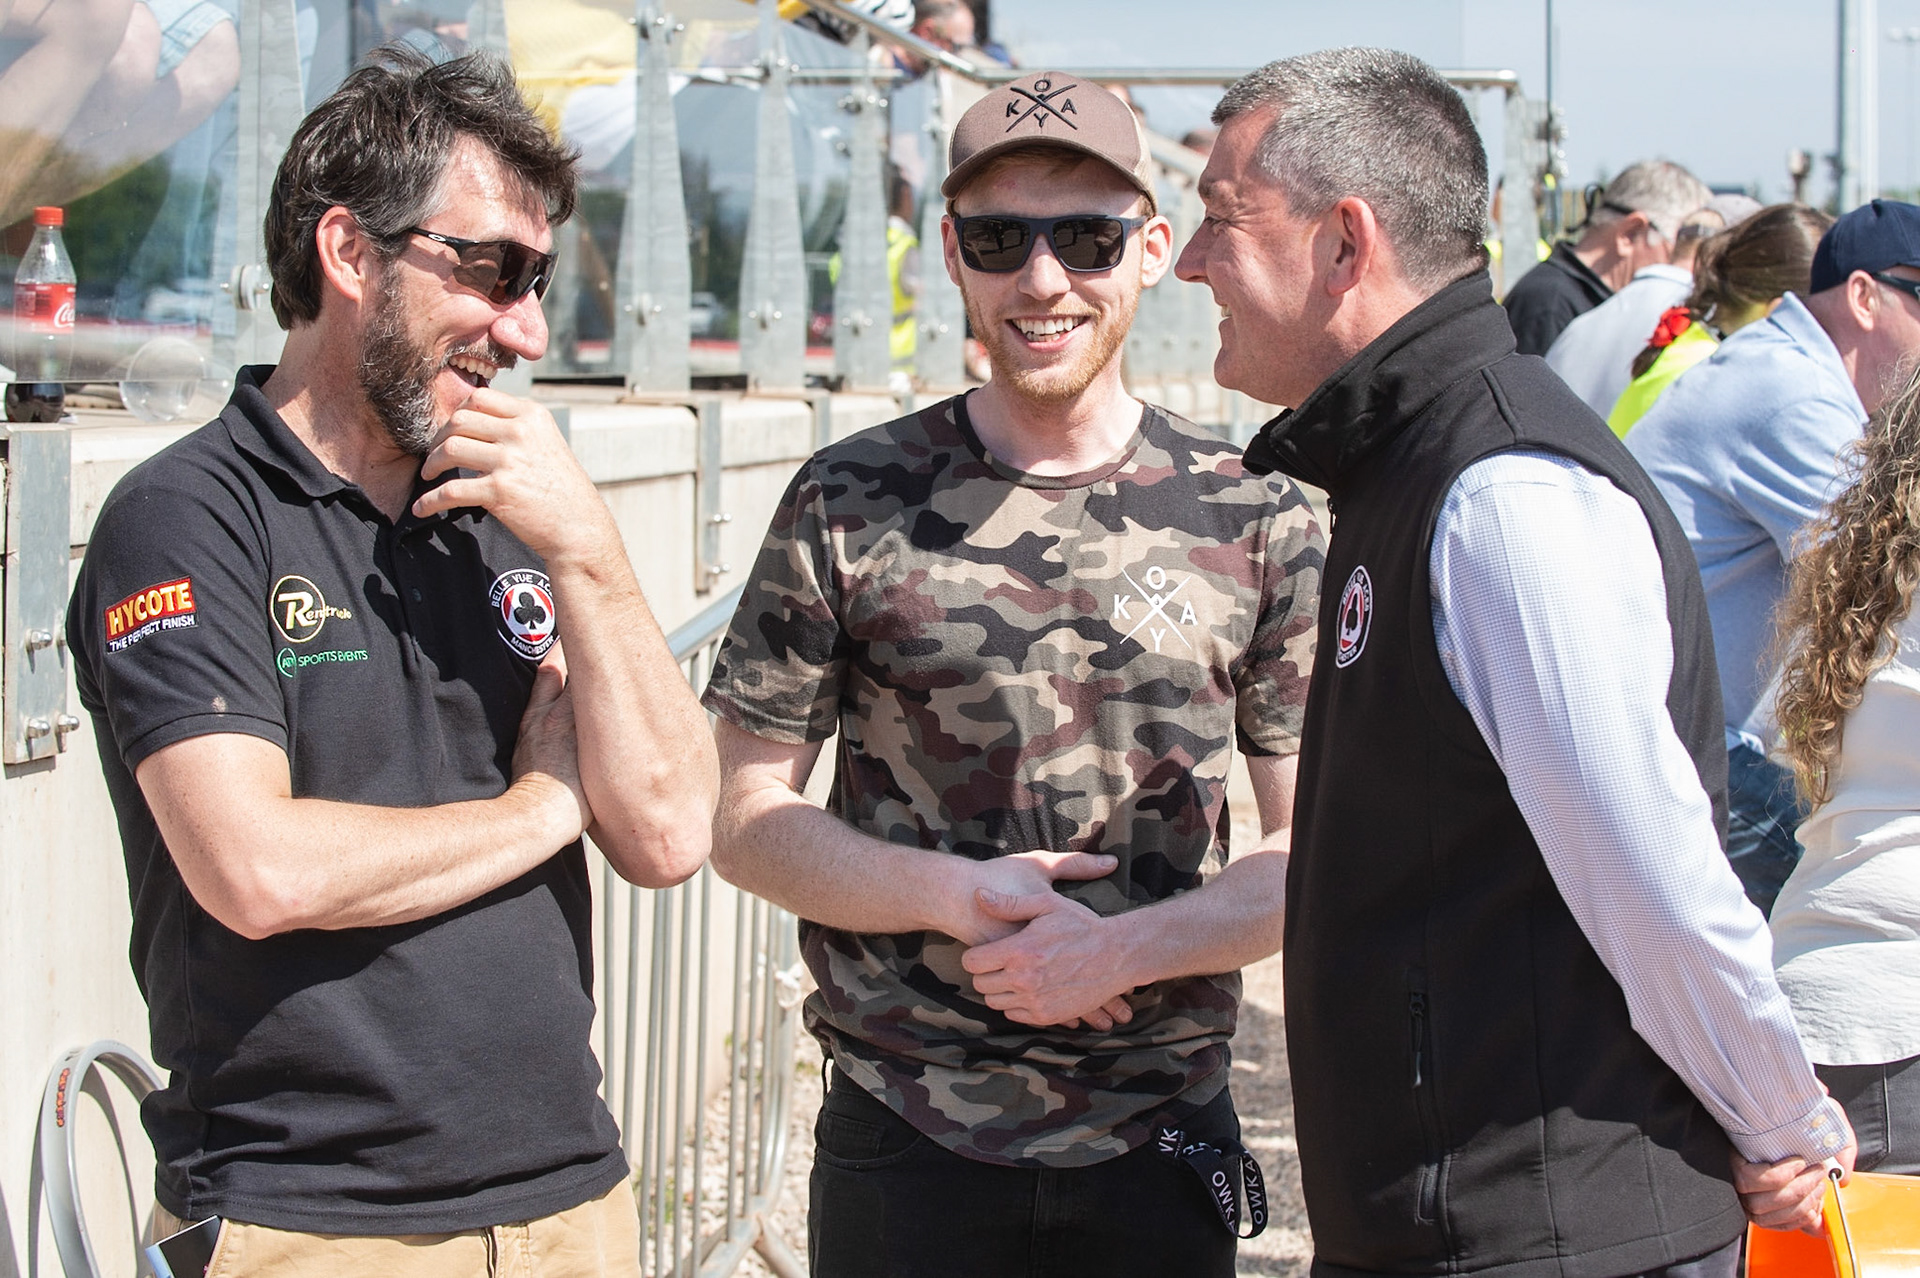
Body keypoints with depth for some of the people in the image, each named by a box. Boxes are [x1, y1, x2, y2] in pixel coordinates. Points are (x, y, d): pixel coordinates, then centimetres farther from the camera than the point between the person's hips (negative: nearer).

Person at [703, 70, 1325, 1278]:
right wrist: (954, 896, -14)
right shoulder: (850, 505, -1)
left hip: (1164, 1146, 1)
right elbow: (747, 818, 1)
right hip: (905, 1147, -1)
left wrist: (1123, 949, -14)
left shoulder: (1255, 517, 1)